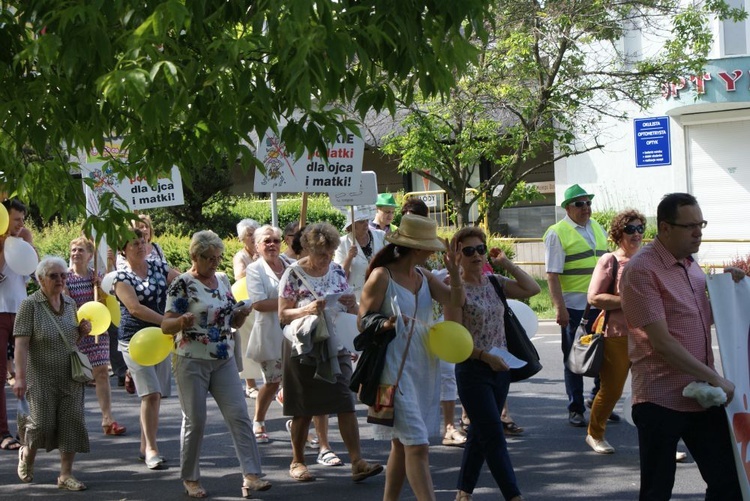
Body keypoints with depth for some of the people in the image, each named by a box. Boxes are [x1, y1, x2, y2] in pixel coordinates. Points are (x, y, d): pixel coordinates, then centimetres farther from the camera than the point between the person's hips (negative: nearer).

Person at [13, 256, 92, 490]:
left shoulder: (70, 304, 10)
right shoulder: (30, 305, -8)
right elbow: (21, 344, -14)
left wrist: (83, 331, 1)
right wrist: (20, 377, -21)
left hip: (70, 377, 5)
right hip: (41, 377, -5)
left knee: (72, 423, -1)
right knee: (42, 422, -6)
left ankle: (66, 475, 7)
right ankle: (27, 454, 26)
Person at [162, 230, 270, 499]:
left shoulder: (223, 280, 10)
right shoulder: (182, 284, -8)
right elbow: (165, 326, -11)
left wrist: (242, 314, -5)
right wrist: (182, 321, -32)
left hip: (225, 360, 5)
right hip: (192, 362, -5)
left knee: (239, 416, -4)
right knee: (195, 421, 1)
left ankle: (251, 475, -6)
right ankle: (190, 479, 16)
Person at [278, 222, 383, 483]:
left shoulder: (337, 271, 7)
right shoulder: (294, 274, -6)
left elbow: (350, 312, 14)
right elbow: (283, 315, -8)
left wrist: (351, 303, -9)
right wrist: (308, 309, -25)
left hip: (336, 347, 3)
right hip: (305, 349, -3)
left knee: (345, 404, -6)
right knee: (304, 410, 6)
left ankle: (357, 462, -8)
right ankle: (297, 462, 21)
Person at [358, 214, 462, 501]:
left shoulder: (423, 276, 11)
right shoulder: (382, 276, -8)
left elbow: (455, 301, 1)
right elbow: (362, 321, -7)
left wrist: (453, 270, -13)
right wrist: (385, 324, -26)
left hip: (424, 367, 8)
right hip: (396, 368, -7)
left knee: (402, 444, 14)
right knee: (417, 446, -13)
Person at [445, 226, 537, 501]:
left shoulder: (494, 282, 7)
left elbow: (532, 289, 5)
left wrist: (507, 263, 3)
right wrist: (486, 356, -19)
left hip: (500, 368, 7)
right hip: (473, 370, -7)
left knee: (480, 433, 13)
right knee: (494, 436, -7)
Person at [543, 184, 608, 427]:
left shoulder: (598, 229, 14)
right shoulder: (557, 233, -7)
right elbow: (552, 275, -12)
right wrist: (559, 308, -18)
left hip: (600, 304, 6)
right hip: (574, 306, -6)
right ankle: (575, 410, 12)